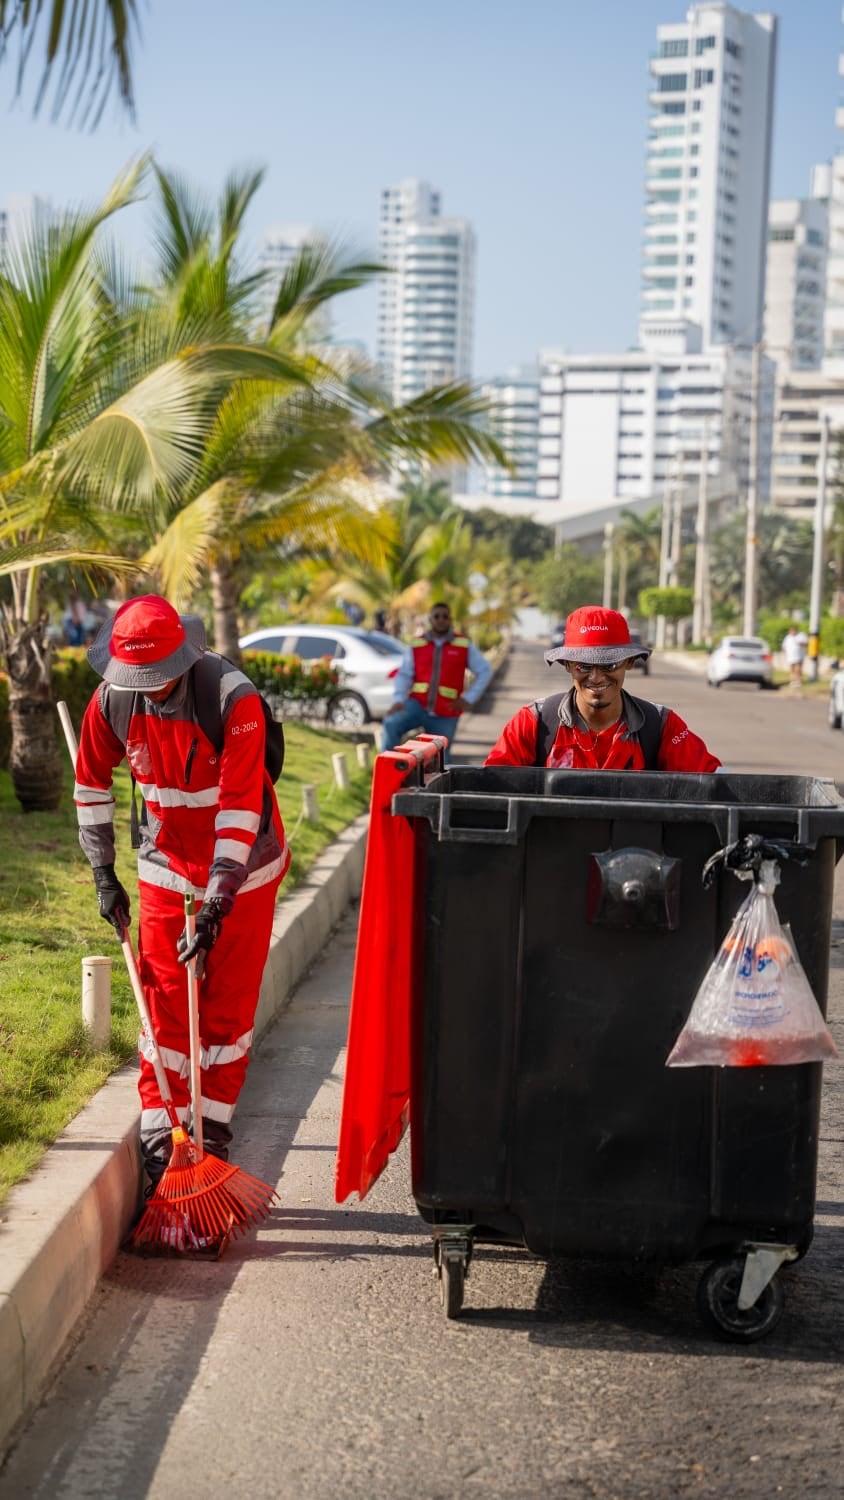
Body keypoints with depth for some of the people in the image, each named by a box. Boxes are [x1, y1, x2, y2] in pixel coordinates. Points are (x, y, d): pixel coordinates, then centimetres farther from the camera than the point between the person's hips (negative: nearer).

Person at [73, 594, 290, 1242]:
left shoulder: (234, 701, -27)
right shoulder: (112, 700, -13)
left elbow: (239, 808, -29)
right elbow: (92, 782, 3)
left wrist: (218, 904, -30)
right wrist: (103, 873, 2)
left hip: (242, 869, -3)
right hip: (168, 867, 3)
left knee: (228, 1003, 4)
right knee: (164, 1000, 1)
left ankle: (214, 1127, 17)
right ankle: (159, 1129, 8)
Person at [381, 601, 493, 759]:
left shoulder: (464, 646, 4)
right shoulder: (416, 645, 4)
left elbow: (485, 671, 8)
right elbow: (404, 675, 0)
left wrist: (469, 698, -2)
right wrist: (398, 700, -17)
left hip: (445, 715, 0)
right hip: (417, 705, 0)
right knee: (391, 725, -27)